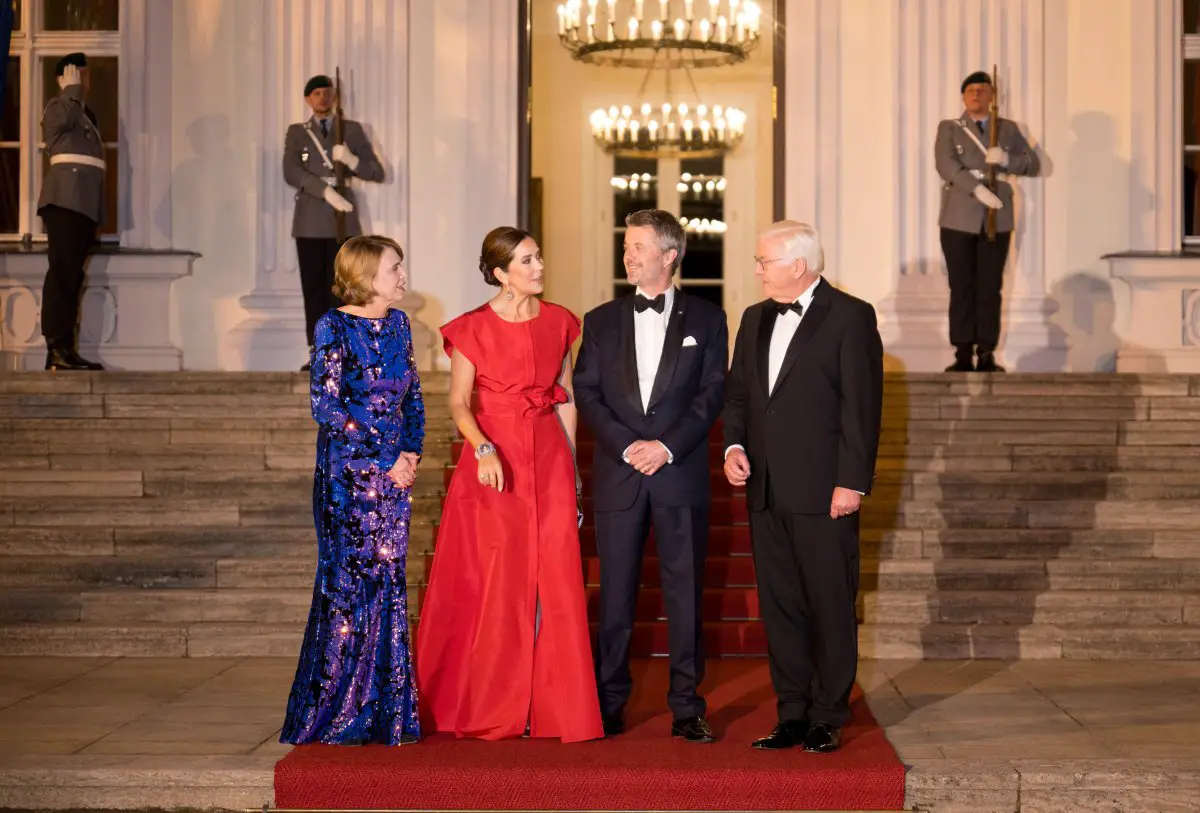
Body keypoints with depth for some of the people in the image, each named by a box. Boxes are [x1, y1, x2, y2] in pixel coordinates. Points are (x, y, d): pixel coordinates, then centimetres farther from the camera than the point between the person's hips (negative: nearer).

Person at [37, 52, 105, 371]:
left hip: (84, 203, 9)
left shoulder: (86, 114, 27)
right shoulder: (57, 107, 3)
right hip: (66, 200, -9)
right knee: (62, 273, -15)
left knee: (72, 276, 5)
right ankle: (57, 349, -20)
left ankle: (66, 349, 3)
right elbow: (67, 116, -23)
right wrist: (72, 89, -5)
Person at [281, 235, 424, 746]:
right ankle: (335, 716, 8)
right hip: (348, 475, -6)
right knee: (349, 586, -3)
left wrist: (412, 451, 1)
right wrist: (386, 457, -15)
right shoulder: (335, 327, -9)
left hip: (395, 472, 6)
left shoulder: (398, 324, 11)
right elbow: (326, 406, -15)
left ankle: (384, 713, 15)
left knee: (388, 585, 7)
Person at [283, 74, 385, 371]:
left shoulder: (352, 130, 10)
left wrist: (351, 160, -14)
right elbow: (291, 173, -6)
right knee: (313, 288, 1)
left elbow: (377, 172, 6)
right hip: (310, 221, 1)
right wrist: (326, 191, -19)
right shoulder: (297, 132, 11)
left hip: (343, 221, -1)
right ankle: (316, 353, 5)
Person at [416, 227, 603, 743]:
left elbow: (566, 398, 13)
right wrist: (483, 448, -19)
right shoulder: (472, 328, -3)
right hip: (493, 462, -3)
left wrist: (571, 465, 9)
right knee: (493, 585, 0)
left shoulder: (558, 322, 8)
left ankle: (555, 704, 9)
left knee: (554, 583, 0)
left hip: (549, 461, 3)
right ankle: (491, 707, 12)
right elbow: (458, 402, -3)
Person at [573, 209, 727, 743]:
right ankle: (610, 705, 13)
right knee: (615, 594, 4)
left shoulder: (706, 319, 6)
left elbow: (712, 393, 0)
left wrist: (667, 446, -11)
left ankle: (687, 708, 9)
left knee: (685, 592, 2)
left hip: (681, 475, -1)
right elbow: (587, 395, 4)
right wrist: (627, 446, -10)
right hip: (618, 476, 1)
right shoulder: (602, 321, 11)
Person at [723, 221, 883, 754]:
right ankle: (792, 715, 17)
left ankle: (827, 719, 9)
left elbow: (862, 405, -9)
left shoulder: (850, 316, -4)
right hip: (766, 491, 6)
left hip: (824, 491, -6)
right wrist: (734, 445, 3)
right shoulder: (756, 320, 16)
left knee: (831, 606, 0)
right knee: (779, 605, 9)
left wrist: (852, 482, -13)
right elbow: (737, 393, 21)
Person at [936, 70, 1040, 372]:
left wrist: (1006, 159, -14)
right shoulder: (949, 129, 7)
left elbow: (1033, 164, 7)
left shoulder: (1008, 129, 13)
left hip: (997, 220, 1)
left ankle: (986, 355, 3)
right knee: (961, 287, -2)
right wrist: (977, 188, -23)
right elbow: (945, 165, -10)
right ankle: (963, 355, 1)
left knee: (990, 288, 0)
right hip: (959, 220, -1)